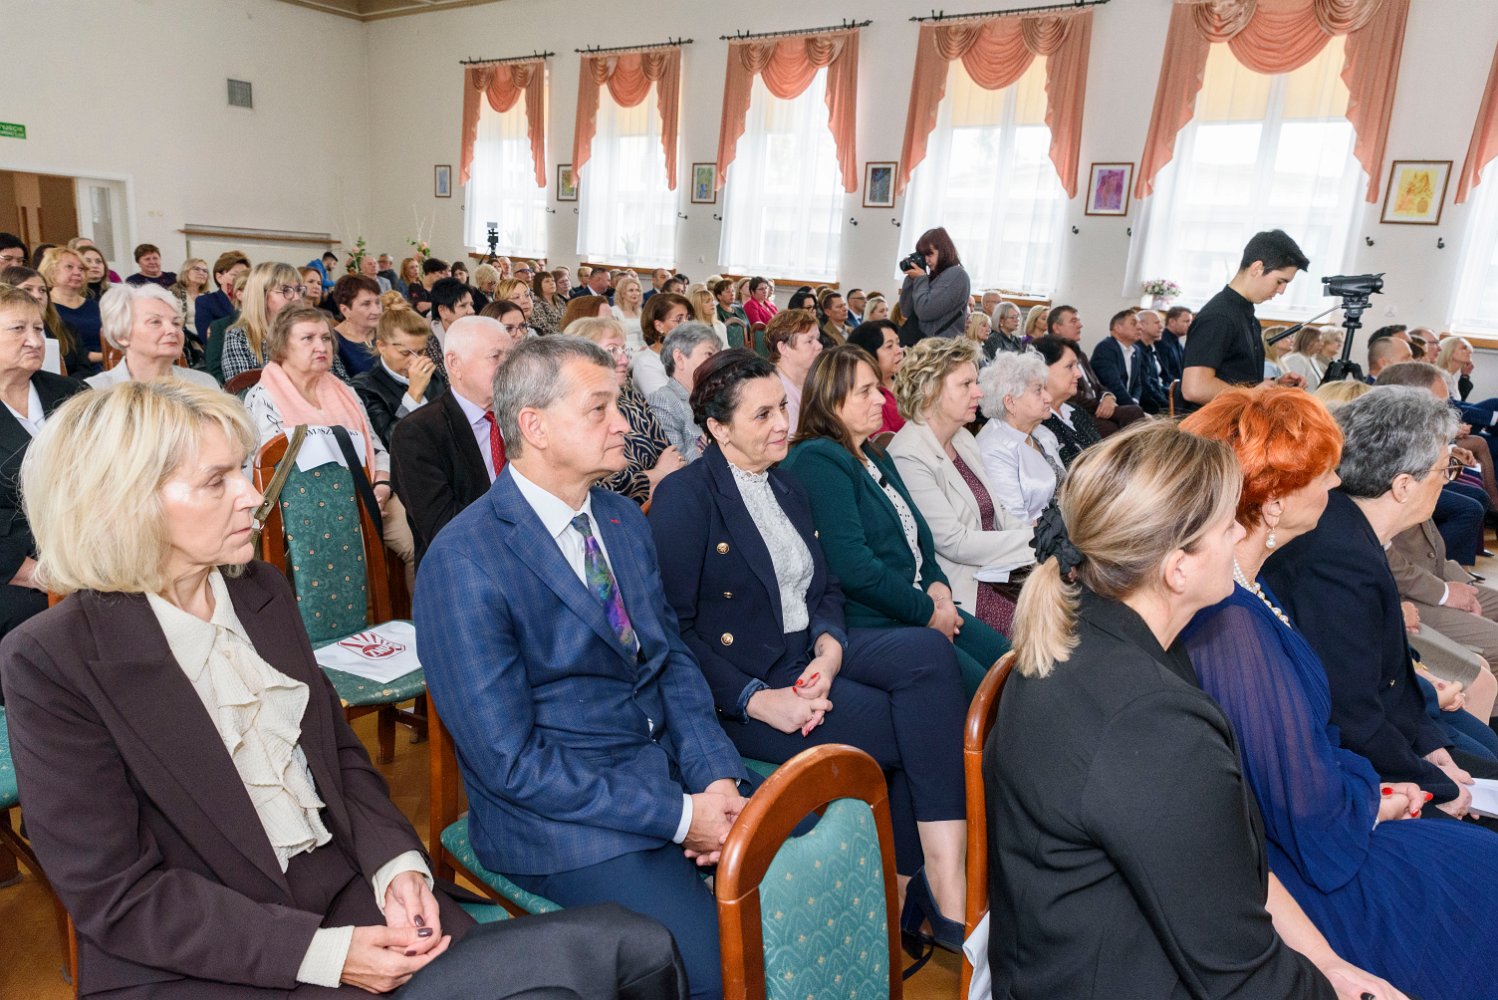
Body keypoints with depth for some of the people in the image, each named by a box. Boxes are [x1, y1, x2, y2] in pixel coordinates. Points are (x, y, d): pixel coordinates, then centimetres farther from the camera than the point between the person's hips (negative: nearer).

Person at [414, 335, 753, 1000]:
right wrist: (678, 816, -20)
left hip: (672, 764, 7)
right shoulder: (463, 563, -18)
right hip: (562, 810, -7)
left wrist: (717, 773, -6)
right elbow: (510, 763, -18)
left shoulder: (625, 521, 6)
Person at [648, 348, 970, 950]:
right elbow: (674, 629, -13)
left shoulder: (786, 487, 16)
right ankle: (938, 889, -4)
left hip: (811, 653, 7)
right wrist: (759, 699, -21)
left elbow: (824, 590, 14)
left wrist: (830, 648, -9)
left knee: (928, 651, -22)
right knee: (920, 723, -21)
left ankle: (940, 878, -18)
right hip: (742, 685, -6)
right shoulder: (683, 498, -8)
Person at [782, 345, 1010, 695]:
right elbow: (852, 567, -23)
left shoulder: (874, 456, 18)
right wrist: (928, 613, -13)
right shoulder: (816, 461, -14)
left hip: (920, 603, 10)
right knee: (980, 689, -17)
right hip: (870, 624, -9)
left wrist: (938, 585, 0)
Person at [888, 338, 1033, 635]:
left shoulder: (963, 439, 12)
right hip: (961, 593, -8)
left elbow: (995, 514, 14)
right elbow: (955, 543, -20)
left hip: (996, 575, 8)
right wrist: (1035, 543, -15)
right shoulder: (908, 457, -17)